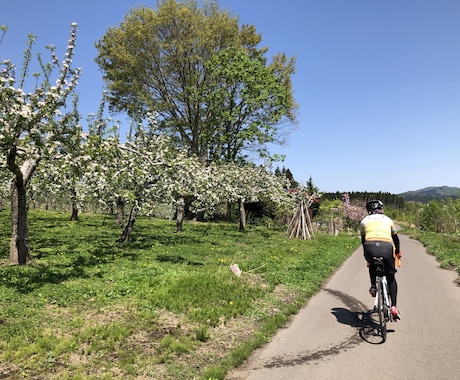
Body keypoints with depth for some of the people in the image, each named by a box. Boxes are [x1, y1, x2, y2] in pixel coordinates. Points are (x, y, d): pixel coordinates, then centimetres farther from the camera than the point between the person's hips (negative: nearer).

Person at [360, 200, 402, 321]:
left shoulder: (364, 221, 27)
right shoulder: (387, 219, 28)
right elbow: (395, 238, 37)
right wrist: (397, 252, 53)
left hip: (370, 246, 0)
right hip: (386, 247, 0)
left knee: (372, 265, 36)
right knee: (391, 278, 18)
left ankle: (373, 286, 21)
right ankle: (394, 307, 8)